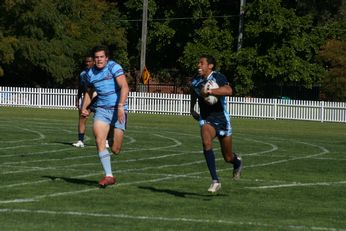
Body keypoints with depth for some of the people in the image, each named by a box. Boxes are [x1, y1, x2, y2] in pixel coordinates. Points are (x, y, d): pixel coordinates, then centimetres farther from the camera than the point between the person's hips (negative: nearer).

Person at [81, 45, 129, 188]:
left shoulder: (114, 67, -9)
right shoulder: (90, 73, 8)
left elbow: (124, 87, -19)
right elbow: (89, 92, 26)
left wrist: (121, 106, -31)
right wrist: (84, 108, 9)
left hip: (118, 111, -4)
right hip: (101, 110, 4)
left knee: (115, 149, 0)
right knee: (99, 140, -21)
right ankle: (109, 176, -18)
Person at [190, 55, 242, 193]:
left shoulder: (218, 77, -17)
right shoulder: (196, 81, 2)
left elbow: (229, 91, -37)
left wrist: (210, 91, -42)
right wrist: (192, 109, 27)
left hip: (222, 119, -3)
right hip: (206, 120, 3)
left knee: (228, 158, 7)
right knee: (206, 142, -29)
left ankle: (237, 162, 48)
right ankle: (215, 181, -28)